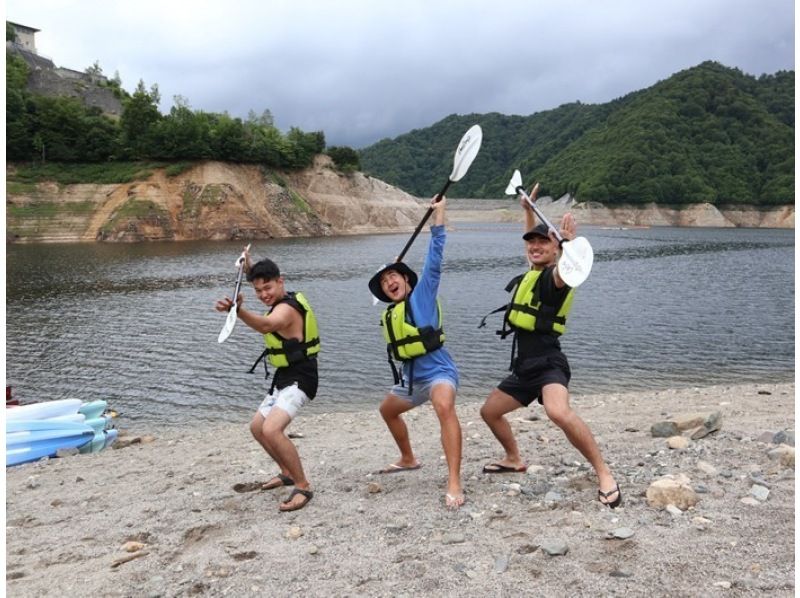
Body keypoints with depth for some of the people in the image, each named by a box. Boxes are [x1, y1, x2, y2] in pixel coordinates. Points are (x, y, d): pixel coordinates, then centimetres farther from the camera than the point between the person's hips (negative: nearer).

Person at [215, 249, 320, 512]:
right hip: (285, 379, 11)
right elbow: (262, 283, 33)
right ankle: (288, 473, 37)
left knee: (271, 430, -30)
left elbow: (266, 325, -48)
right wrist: (250, 267, 18)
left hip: (298, 380, -11)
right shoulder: (287, 300, 8)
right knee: (257, 427, 22)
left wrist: (238, 310, -65)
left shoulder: (286, 309, -22)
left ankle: (303, 487, -17)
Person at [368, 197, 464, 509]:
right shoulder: (388, 315, 11)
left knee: (444, 408, -37)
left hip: (438, 371, -9)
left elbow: (434, 259, -18)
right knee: (387, 411, 29)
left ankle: (454, 484, -39)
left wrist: (438, 217, -21)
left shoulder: (423, 293, -8)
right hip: (411, 378, 9)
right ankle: (408, 459, 52)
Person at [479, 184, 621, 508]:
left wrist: (569, 244, -55)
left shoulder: (553, 276, -10)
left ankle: (604, 474, -25)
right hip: (525, 367, 10)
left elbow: (564, 273, -38)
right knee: (489, 410, 21)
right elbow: (530, 240, 35)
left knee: (558, 412, -37)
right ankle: (514, 459, 42)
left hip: (548, 363, -10)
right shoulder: (533, 272, 15)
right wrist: (528, 210, 34)